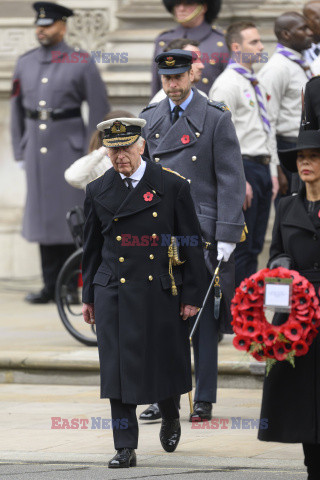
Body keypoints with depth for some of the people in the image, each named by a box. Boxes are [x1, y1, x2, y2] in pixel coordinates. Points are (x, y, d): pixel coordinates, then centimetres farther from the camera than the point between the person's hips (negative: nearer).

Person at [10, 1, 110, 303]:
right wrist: (19, 151, 12)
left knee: (70, 218, -4)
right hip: (36, 150, 4)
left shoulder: (81, 64, -3)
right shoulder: (25, 64, 10)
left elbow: (99, 109, -3)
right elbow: (17, 109, 15)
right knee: (43, 215, 5)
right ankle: (52, 287, 10)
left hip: (68, 148, -4)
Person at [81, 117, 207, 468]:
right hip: (114, 293, 1)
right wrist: (89, 297, 13)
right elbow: (92, 248, 13)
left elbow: (192, 244, 0)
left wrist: (192, 296, -3)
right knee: (119, 369, -4)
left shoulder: (173, 186, -2)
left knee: (164, 364, 7)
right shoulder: (98, 192, 5)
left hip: (162, 294, -1)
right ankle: (125, 448, 0)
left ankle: (170, 418, 37)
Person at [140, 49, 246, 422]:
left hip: (202, 232, -4)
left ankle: (204, 401, 7)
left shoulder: (216, 119, -2)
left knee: (203, 318, 1)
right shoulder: (149, 119, 11)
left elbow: (231, 181, -5)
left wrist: (227, 236, -12)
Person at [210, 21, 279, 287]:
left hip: (262, 167, 9)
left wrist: (273, 172, 17)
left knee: (255, 246, 10)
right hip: (242, 167, -9)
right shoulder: (227, 84, -11)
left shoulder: (256, 84, 17)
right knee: (240, 248, -7)